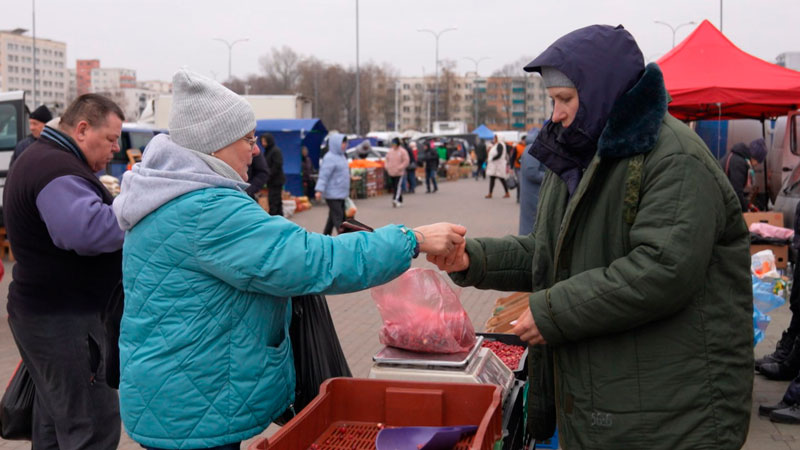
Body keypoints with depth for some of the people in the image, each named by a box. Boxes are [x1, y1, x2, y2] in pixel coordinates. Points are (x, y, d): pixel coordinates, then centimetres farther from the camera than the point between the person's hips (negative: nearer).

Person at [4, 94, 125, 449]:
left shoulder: (43, 157, 15)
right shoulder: (56, 167, -21)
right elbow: (87, 230, -36)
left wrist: (114, 201, 5)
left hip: (50, 310, 11)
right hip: (62, 318, -11)